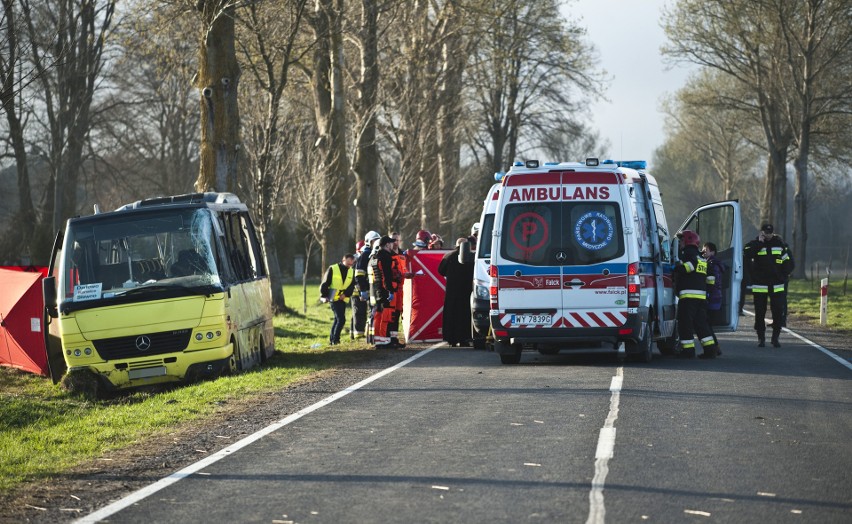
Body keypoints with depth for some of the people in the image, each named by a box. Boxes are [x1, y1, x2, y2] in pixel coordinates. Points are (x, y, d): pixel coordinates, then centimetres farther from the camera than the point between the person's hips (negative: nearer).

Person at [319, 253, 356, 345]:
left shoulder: (351, 272, 9)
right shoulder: (332, 269, -5)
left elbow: (352, 286, 4)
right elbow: (325, 284, -5)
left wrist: (345, 294, -13)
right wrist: (324, 296, -11)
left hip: (343, 299, 6)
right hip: (334, 298, -6)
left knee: (337, 319, 13)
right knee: (341, 319, -14)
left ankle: (332, 339, 24)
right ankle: (335, 339, -8)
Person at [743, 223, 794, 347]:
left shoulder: (780, 245, 6)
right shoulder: (754, 245, -1)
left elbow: (789, 262, 14)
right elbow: (746, 256, -22)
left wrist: (784, 275, 2)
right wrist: (759, 243, -20)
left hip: (777, 286, 2)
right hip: (759, 286, -2)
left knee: (778, 312, 0)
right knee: (760, 313, 3)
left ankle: (775, 337, 11)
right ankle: (761, 338, 12)